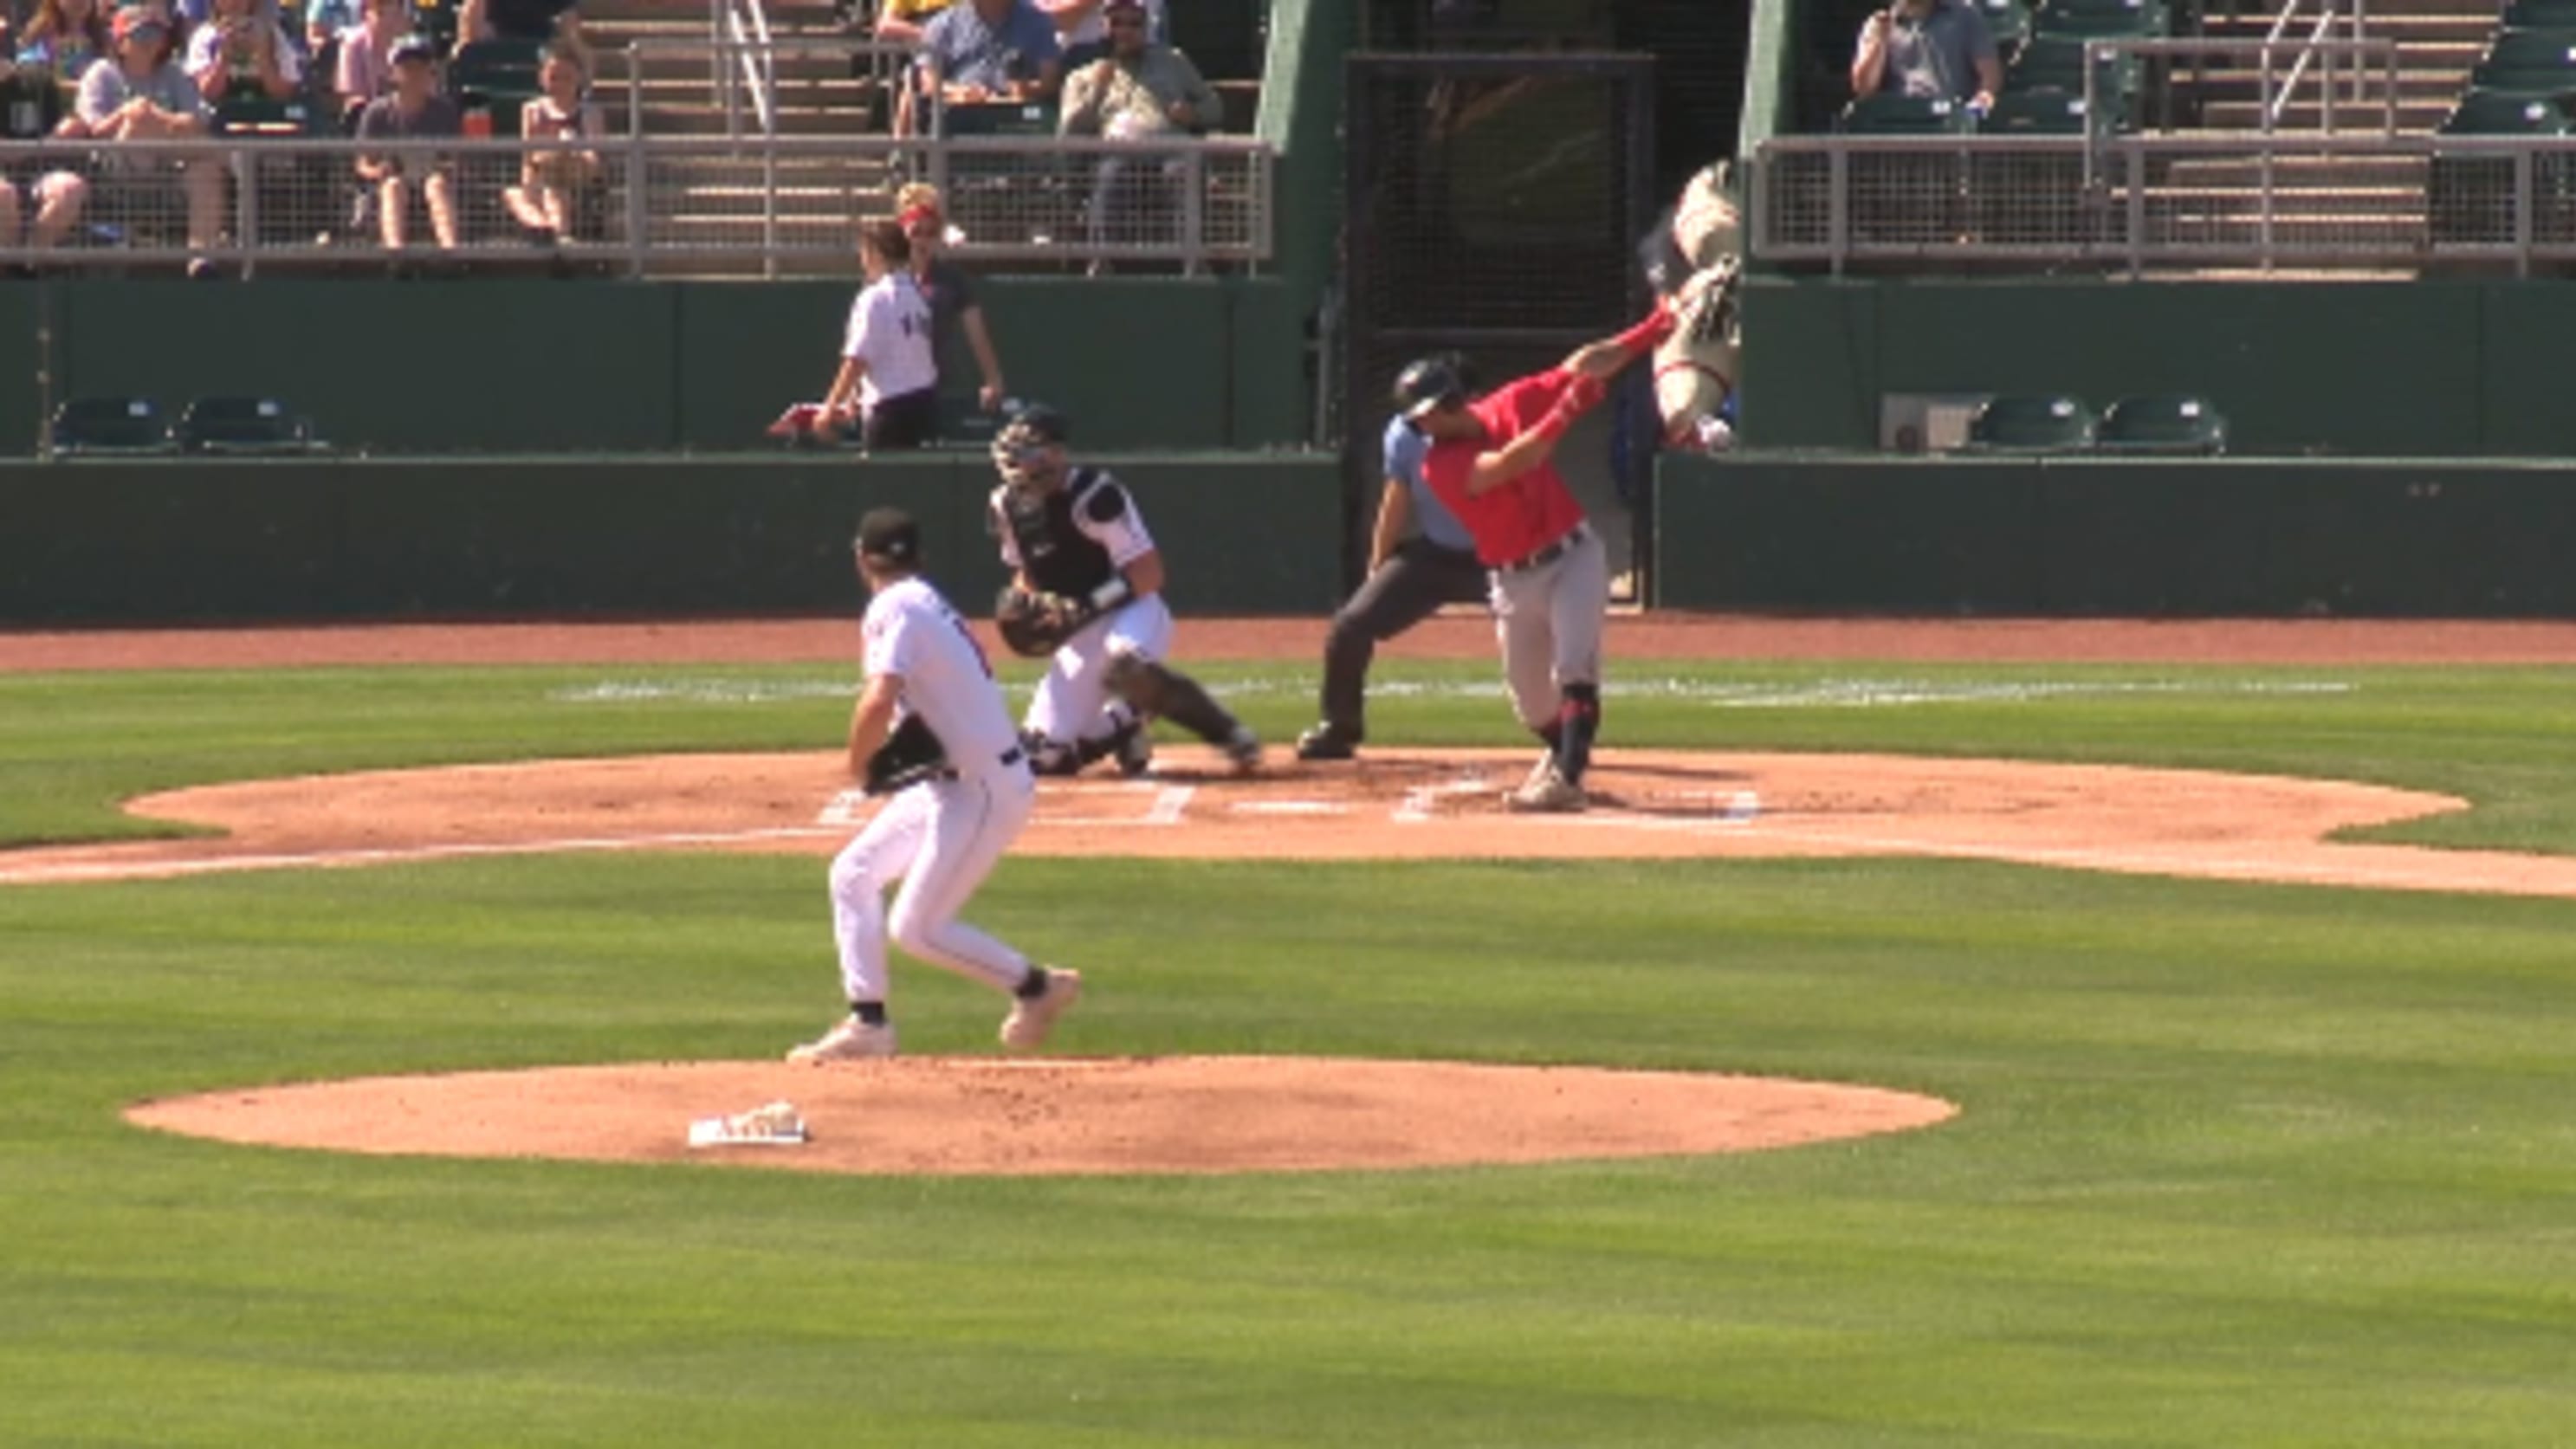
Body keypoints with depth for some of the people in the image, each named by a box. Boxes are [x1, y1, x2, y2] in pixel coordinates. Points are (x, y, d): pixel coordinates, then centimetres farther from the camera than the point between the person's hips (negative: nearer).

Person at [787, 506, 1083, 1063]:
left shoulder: (895, 607, -17)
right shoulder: (926, 604, 13)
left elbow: (878, 703, -30)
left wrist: (859, 765, -13)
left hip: (984, 790, -10)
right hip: (947, 781, 10)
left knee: (915, 928, -6)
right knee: (853, 873, 11)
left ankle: (1036, 986, 8)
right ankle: (867, 1023, 11)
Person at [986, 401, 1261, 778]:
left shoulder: (1092, 495, -20)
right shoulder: (1009, 505, 2)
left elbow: (1148, 575, -20)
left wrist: (1090, 604, -28)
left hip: (1132, 614, -7)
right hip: (1079, 638, 7)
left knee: (1123, 661, -43)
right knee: (1044, 755, -3)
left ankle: (1228, 734, -27)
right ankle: (1125, 723, 24)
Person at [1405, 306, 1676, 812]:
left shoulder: (1513, 406, -5)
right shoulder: (1441, 465, -15)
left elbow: (1582, 366, 2)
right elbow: (1508, 465, -31)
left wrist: (1654, 330, -5)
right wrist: (1564, 411, -40)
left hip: (1574, 556, -1)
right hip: (1514, 579, 1)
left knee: (1574, 669, -18)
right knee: (1530, 697, 11)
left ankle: (1566, 777, -25)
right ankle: (1565, 753, 40)